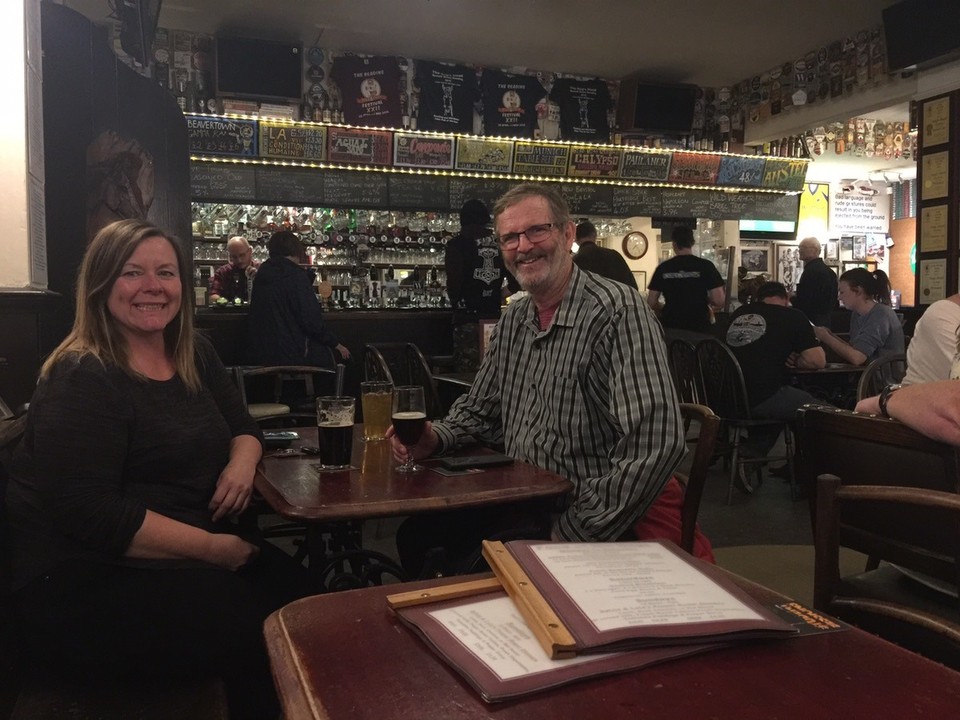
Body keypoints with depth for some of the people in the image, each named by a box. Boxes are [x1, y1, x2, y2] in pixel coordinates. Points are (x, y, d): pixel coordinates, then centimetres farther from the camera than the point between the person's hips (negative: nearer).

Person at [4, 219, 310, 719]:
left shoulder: (194, 357, 8)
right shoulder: (82, 380, -14)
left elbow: (242, 427, 17)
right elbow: (89, 513, -23)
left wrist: (242, 464, -7)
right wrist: (210, 547, -21)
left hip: (184, 561, 7)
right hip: (82, 587, -7)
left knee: (299, 585, -16)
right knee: (263, 629, -23)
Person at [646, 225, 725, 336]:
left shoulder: (663, 268, 0)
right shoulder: (706, 266, -5)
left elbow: (651, 303, 2)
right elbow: (719, 301, -10)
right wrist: (704, 299, 11)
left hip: (670, 328, 2)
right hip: (699, 328, -2)